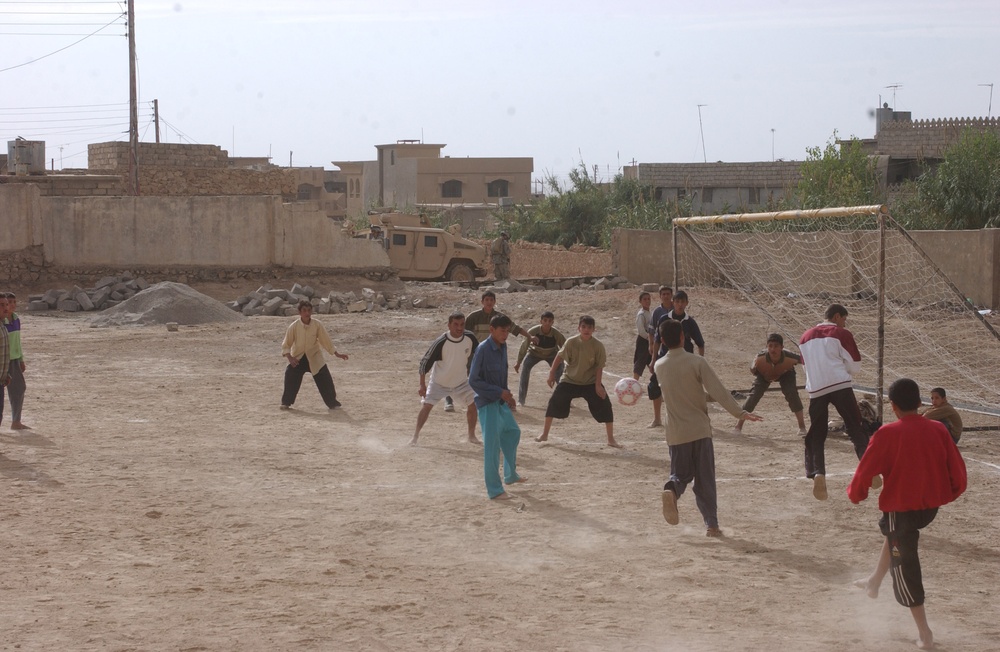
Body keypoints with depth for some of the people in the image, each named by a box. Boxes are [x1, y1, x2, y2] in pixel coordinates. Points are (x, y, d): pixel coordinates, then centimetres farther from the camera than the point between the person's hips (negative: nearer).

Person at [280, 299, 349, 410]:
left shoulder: (317, 325, -11)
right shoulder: (293, 326, -14)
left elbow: (326, 340, 0)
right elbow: (286, 345, -7)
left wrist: (337, 354, 2)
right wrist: (290, 358, -23)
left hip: (314, 358, 0)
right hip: (297, 358, 0)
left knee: (325, 379, -9)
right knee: (291, 378, -12)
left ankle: (332, 403, 4)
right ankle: (286, 403, 6)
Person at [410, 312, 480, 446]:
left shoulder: (470, 338, -16)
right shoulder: (440, 343, -28)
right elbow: (425, 362, -20)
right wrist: (422, 385, -20)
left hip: (462, 381, 4)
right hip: (439, 383, -4)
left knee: (473, 404, -2)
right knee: (426, 405, -11)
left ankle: (472, 436, 16)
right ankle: (415, 436, 3)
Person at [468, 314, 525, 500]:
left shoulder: (502, 347, 5)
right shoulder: (483, 350, -20)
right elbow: (473, 381, -20)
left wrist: (508, 396, 11)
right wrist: (500, 392, -22)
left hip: (501, 402, 9)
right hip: (487, 403, -9)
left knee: (512, 432, 22)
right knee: (492, 446, -7)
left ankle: (511, 474, 42)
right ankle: (494, 490, -3)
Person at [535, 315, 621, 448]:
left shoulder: (598, 345, -16)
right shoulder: (571, 342, -16)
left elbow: (599, 366, -10)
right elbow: (560, 357, -2)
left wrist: (598, 385, -14)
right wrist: (552, 374, 0)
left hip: (591, 382, 0)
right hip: (570, 380, 0)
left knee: (605, 406, -8)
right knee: (554, 403, -6)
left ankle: (611, 440, 4)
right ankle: (544, 435, 10)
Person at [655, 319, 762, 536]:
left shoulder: (659, 366, 1)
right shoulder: (697, 362, -10)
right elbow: (718, 391, -15)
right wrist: (740, 413, -12)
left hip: (675, 433, 2)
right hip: (699, 429, -2)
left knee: (680, 473, 12)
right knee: (705, 480, 6)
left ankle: (671, 490, -21)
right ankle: (711, 524, 6)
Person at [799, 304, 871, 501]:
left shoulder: (806, 337, 20)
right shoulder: (841, 334, 4)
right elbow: (855, 366, 5)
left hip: (816, 389, 3)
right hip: (840, 386, -3)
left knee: (816, 435, 7)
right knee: (856, 429, 2)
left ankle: (817, 473, -11)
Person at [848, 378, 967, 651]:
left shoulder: (887, 434, -15)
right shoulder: (939, 430, -4)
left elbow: (865, 471, -11)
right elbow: (958, 473, 0)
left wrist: (855, 493, 9)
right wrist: (945, 494, 19)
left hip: (900, 507, -5)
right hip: (931, 506, 5)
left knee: (905, 567, 8)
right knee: (893, 529, 35)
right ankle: (874, 581, 42)